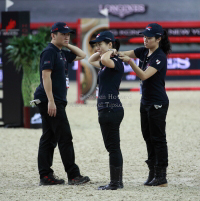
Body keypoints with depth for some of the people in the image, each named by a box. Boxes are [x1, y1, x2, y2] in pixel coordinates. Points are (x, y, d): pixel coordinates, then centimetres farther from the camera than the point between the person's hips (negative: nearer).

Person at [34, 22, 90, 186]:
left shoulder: (62, 54, 19)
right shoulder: (50, 52, -9)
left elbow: (81, 55, 31)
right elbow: (46, 76, -17)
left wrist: (67, 44, 16)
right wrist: (51, 101, -23)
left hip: (57, 101, 10)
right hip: (50, 101, -10)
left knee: (49, 139, 9)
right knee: (65, 137, -10)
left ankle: (46, 176, 10)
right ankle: (73, 175, -9)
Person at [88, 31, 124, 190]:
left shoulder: (116, 62, -13)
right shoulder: (106, 64, 15)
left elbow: (104, 60, -35)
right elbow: (91, 60, 33)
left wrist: (110, 51, -14)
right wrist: (101, 51, 16)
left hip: (111, 109, -10)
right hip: (106, 109, 10)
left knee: (113, 147, -6)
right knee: (113, 147, 13)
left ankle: (115, 183, -4)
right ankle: (118, 181, 19)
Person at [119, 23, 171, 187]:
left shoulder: (160, 57, -18)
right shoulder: (144, 52, 7)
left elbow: (144, 75, -27)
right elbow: (124, 54, 3)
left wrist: (130, 61, -36)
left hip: (158, 104, -9)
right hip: (146, 102, 9)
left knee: (158, 138, -5)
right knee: (148, 137, 12)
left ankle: (161, 177, -2)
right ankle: (153, 173, 19)